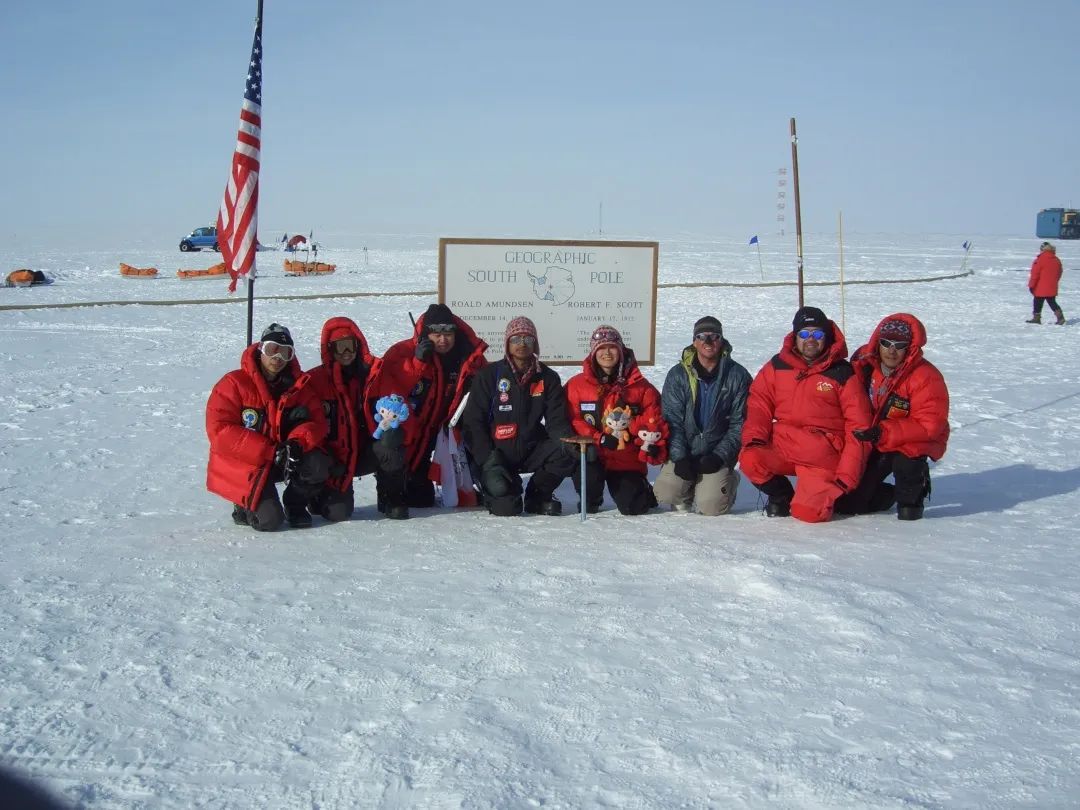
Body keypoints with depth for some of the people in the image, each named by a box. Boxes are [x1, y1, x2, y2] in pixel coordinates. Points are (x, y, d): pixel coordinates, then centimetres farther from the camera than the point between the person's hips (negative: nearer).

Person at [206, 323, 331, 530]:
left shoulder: (299, 385, 3)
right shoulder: (234, 383, -12)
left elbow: (317, 422, -4)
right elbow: (219, 431, -20)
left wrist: (297, 443, -28)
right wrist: (270, 451, -25)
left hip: (282, 458, 5)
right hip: (243, 465, -5)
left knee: (318, 465, -24)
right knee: (269, 519, -23)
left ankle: (294, 505, 4)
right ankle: (246, 506, 12)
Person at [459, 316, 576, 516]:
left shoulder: (547, 378, 5)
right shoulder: (489, 375, -3)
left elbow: (556, 420, 1)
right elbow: (473, 421, -6)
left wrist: (568, 441, -22)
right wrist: (488, 461, -16)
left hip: (532, 450, 3)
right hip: (498, 453, -3)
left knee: (568, 454, -26)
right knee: (506, 507, -25)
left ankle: (538, 496, 1)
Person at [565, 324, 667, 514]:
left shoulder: (640, 386, 3)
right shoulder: (576, 385, 0)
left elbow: (653, 420, 7)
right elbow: (572, 420, -4)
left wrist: (652, 445, -12)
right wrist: (600, 439, -16)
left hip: (627, 459, 0)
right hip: (593, 456, 0)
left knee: (633, 507, -11)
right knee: (588, 479, -32)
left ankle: (644, 490, 28)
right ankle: (589, 503, 7)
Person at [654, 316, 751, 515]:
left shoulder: (738, 376, -2)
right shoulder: (678, 375, 1)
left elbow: (739, 424, -2)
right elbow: (671, 420, -3)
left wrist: (720, 456, -13)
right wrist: (680, 458, -14)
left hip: (718, 455, -1)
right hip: (683, 454, 2)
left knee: (711, 506, -19)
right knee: (665, 494, -20)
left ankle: (729, 482, 16)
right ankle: (687, 491, 16)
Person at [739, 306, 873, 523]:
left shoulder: (843, 373, -1)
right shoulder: (777, 366, 8)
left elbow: (859, 428, -3)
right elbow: (759, 405, 7)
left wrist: (846, 476, -10)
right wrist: (753, 438, -14)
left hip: (823, 455, -3)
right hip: (782, 447, 3)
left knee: (809, 512, -21)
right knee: (750, 459, -28)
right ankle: (781, 495, 5)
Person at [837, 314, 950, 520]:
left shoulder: (926, 377, -21)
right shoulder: (865, 363, -7)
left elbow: (928, 426, -26)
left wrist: (883, 432, -33)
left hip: (911, 443, -4)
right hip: (871, 444, 4)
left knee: (906, 462, -40)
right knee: (846, 503, -2)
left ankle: (910, 499, -4)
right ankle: (892, 495, 30)